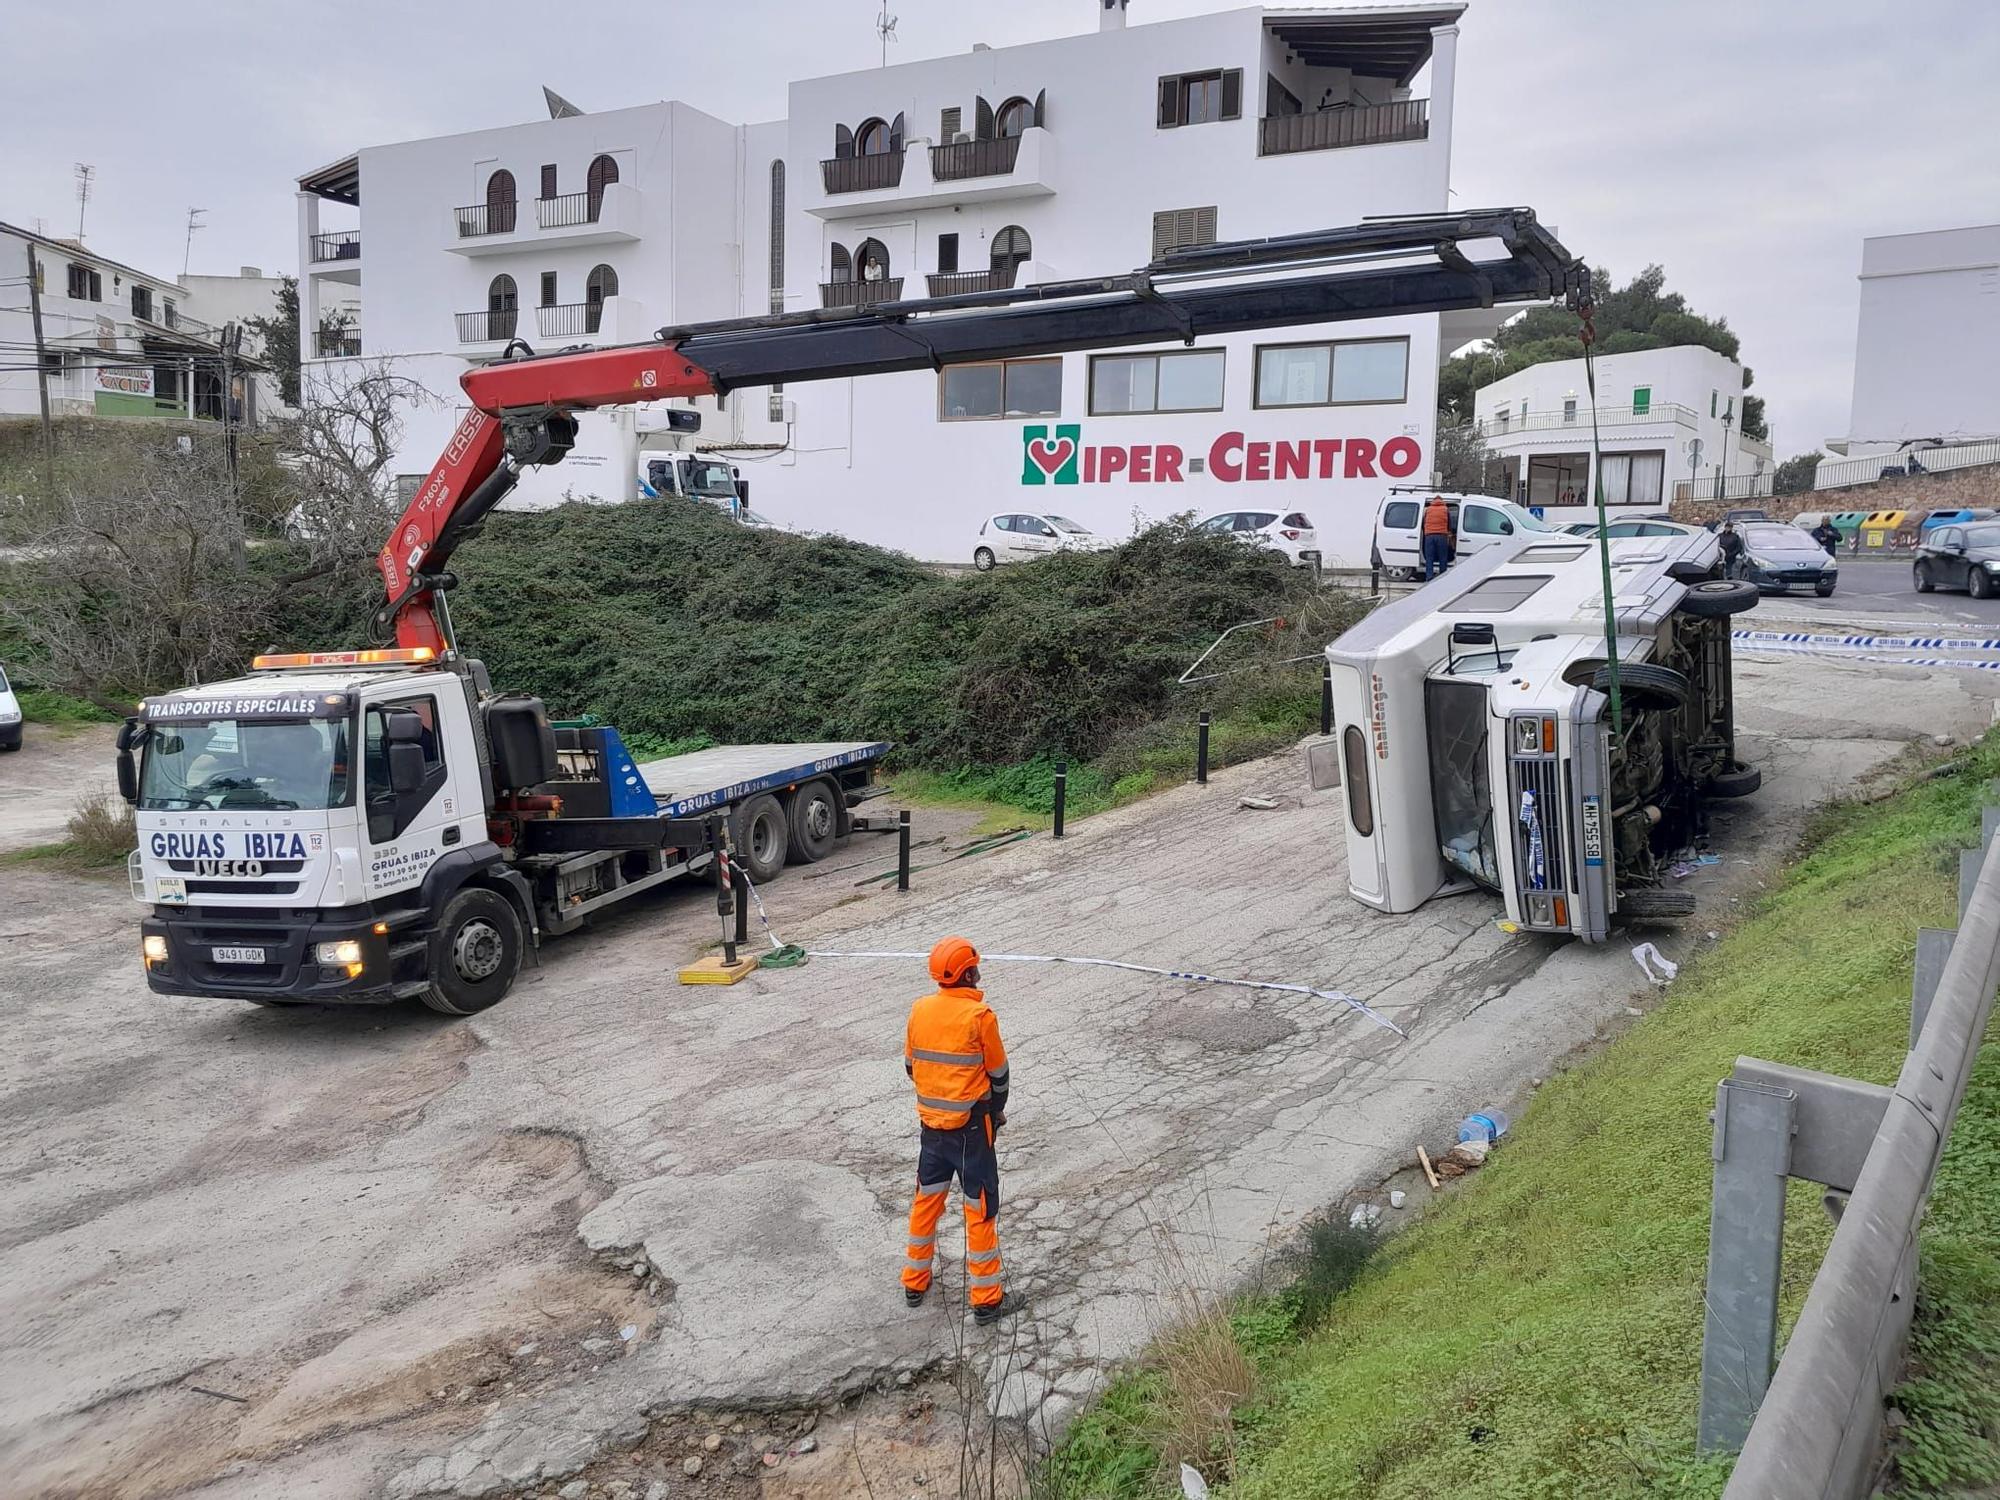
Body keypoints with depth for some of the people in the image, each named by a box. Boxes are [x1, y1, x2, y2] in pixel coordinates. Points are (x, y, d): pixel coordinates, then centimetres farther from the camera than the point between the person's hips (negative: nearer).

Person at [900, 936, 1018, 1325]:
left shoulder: (920, 1010, -4)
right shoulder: (979, 1015, -18)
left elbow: (911, 1065, 8)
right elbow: (998, 1073, -7)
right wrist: (997, 1109, 11)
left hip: (931, 1121, 5)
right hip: (971, 1124, -5)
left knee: (926, 1200, 19)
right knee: (981, 1208, 5)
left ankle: (915, 1282, 32)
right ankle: (986, 1300, 13)